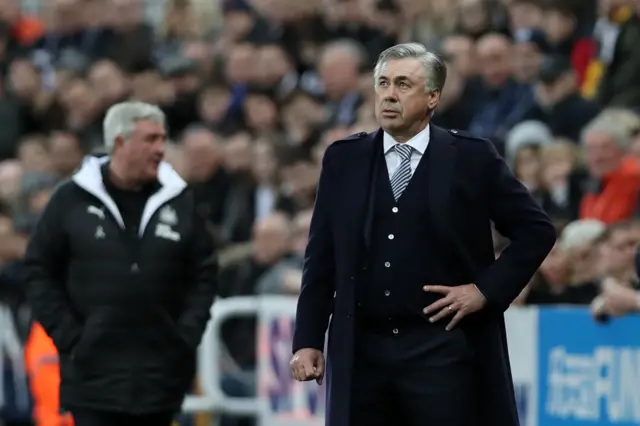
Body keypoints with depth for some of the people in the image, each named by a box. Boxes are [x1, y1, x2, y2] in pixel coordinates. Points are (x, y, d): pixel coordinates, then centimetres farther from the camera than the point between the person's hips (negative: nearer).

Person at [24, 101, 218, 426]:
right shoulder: (72, 199, -1)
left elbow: (204, 273, 9)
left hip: (160, 372, 2)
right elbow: (39, 270, 2)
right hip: (94, 372, -2)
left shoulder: (180, 200, 4)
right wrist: (67, 337, -6)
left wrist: (188, 335, -1)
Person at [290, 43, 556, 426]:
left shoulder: (472, 158, 1)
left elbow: (536, 230, 6)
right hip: (362, 353, 3)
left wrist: (487, 289, -3)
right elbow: (321, 258, 10)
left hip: (440, 350, -3)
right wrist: (308, 341, 5)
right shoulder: (344, 159, 8)